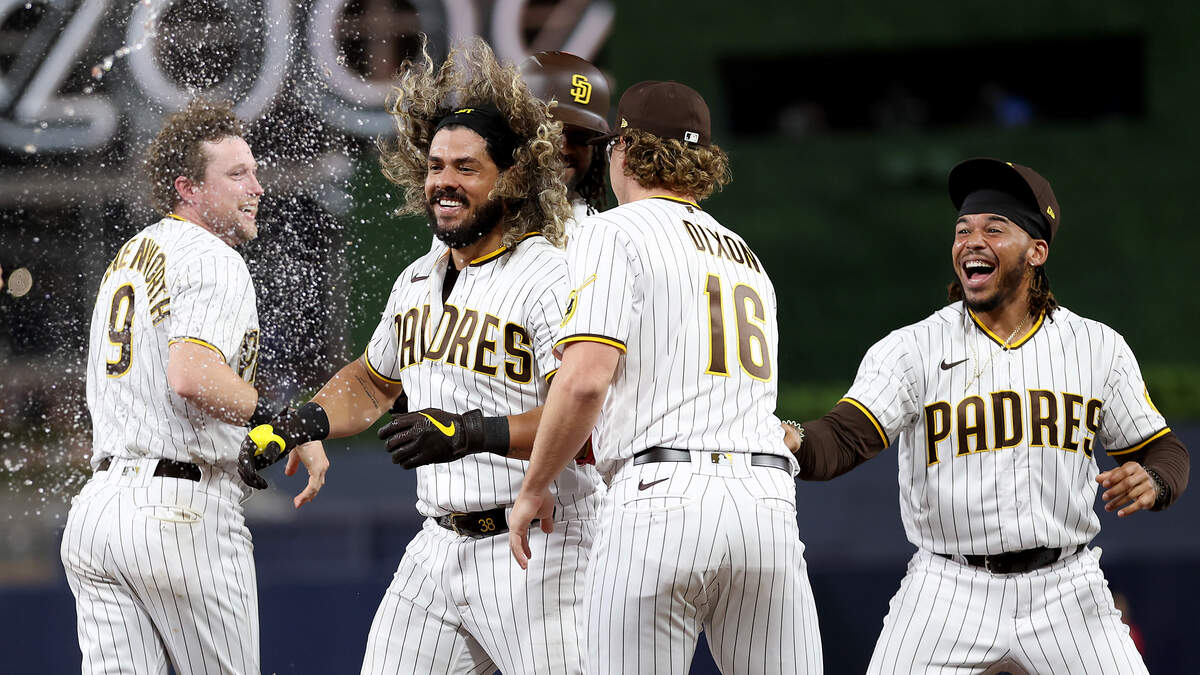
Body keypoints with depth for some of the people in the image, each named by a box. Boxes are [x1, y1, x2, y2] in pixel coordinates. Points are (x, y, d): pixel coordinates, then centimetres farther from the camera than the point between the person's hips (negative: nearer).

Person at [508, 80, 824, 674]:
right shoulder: (748, 255, 27)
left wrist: (533, 488, 2)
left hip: (663, 497, -6)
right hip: (769, 497, 6)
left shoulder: (612, 232, 4)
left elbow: (585, 378, -10)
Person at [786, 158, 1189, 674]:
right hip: (949, 595, -1)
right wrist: (793, 441, -40)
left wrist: (1150, 483, -13)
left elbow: (1164, 452, 12)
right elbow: (844, 438, -16)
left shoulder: (1097, 348, 5)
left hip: (1065, 590, 1)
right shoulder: (912, 349, -2)